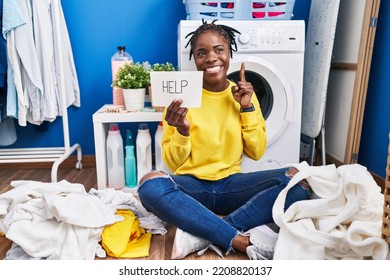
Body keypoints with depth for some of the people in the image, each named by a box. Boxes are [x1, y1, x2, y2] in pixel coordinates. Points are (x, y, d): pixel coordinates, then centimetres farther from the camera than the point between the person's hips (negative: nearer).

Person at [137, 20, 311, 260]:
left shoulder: (243, 94, 5)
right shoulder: (182, 96, -4)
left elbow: (257, 152, 3)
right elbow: (173, 162, -3)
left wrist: (247, 108, -6)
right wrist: (182, 131, -23)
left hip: (230, 184, 3)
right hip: (191, 185, -2)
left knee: (296, 180, -23)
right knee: (151, 185, -34)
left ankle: (202, 233, -24)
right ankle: (242, 240, -28)